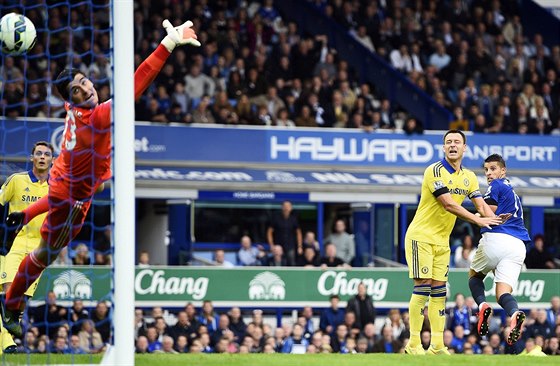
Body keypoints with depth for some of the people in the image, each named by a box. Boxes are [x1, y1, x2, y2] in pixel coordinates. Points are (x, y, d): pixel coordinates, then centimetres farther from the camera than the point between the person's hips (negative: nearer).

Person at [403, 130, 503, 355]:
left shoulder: (469, 177, 9)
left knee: (439, 291, 4)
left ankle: (437, 346, 4)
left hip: (442, 241, 7)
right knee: (423, 287, -11)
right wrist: (478, 220, -22)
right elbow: (449, 204, -21)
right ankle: (413, 344, -10)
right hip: (421, 237, -7)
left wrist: (494, 220, -18)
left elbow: (481, 204, 3)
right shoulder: (435, 171, -14)